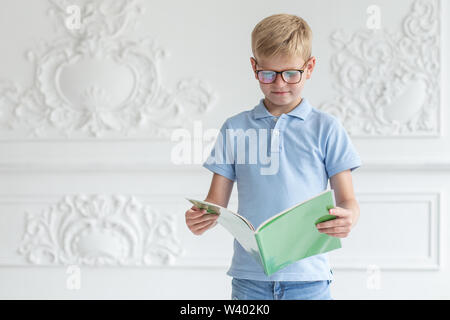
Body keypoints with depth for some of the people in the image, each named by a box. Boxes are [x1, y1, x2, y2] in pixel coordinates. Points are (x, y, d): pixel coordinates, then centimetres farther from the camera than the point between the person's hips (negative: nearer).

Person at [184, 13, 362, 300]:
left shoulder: (326, 128, 5)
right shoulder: (235, 129, 9)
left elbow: (347, 200, 3)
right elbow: (217, 201, 9)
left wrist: (348, 218, -20)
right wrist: (200, 219, -14)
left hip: (308, 276, -1)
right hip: (249, 275, 1)